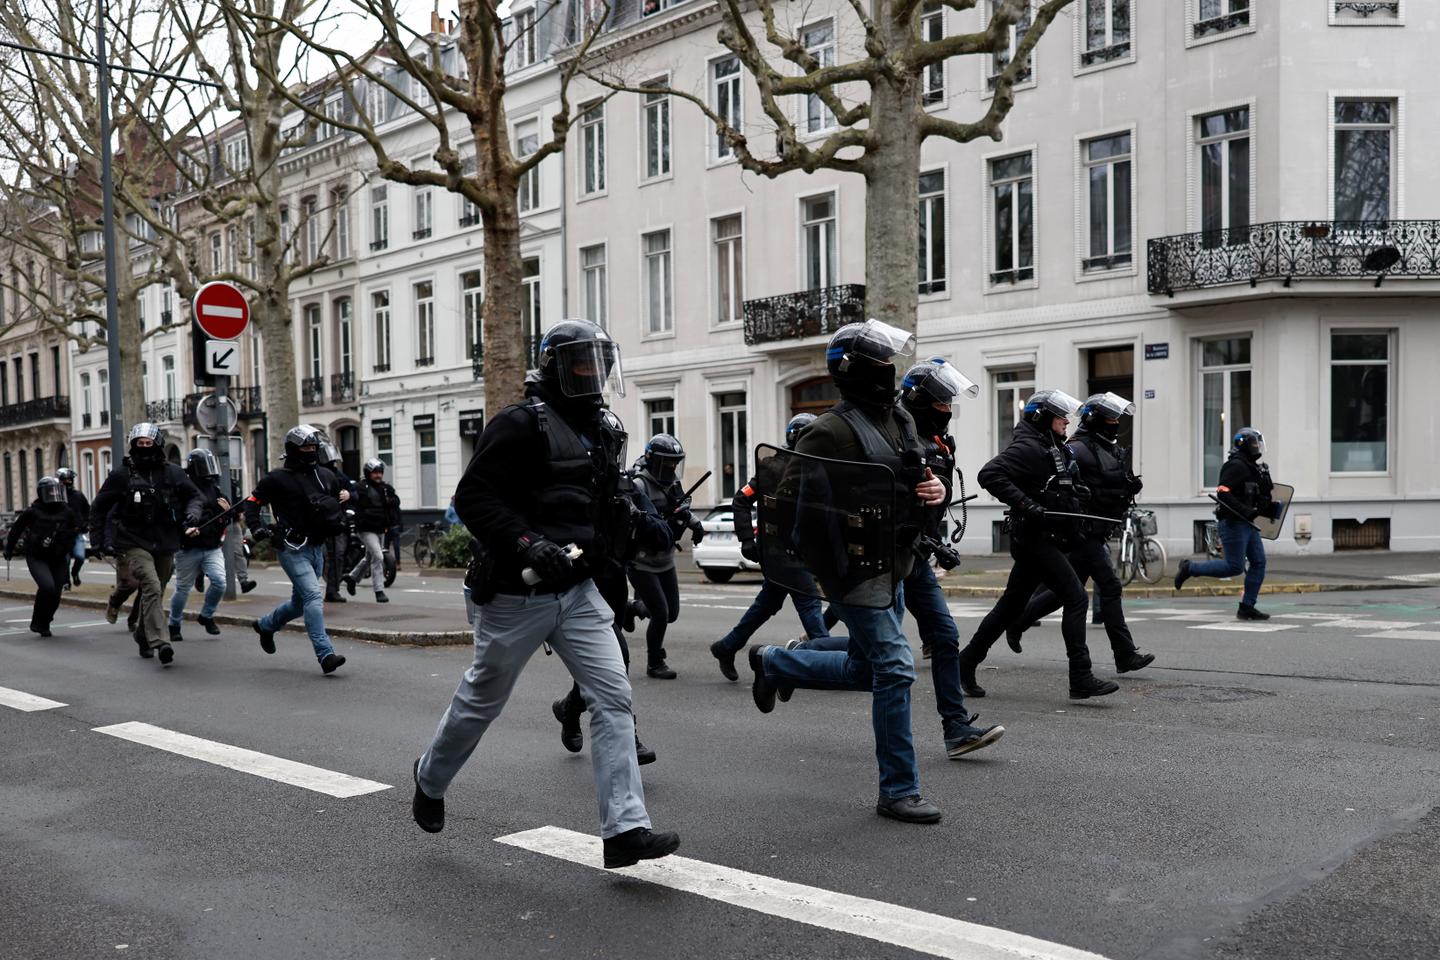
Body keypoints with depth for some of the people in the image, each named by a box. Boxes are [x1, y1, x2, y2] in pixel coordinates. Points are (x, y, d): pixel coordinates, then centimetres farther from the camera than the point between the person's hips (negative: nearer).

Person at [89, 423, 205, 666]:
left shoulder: (172, 473, 3)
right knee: (152, 587, -23)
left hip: (165, 544, 4)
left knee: (155, 593, 15)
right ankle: (159, 643, -31)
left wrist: (191, 517, -7)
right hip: (134, 543, -4)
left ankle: (143, 637, 38)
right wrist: (98, 541, 5)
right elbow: (98, 508, 8)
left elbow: (196, 497, 13)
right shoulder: (121, 474, -1)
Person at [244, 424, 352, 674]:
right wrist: (257, 527, -8)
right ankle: (325, 655, -24)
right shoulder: (277, 478, -3)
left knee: (300, 601, 19)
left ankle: (265, 625, 47)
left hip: (317, 548, 7)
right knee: (314, 596, -20)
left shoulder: (325, 476, 11)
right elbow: (252, 501, 4)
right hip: (292, 549, -7)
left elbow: (342, 497, 27)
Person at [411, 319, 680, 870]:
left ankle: (625, 829, -7)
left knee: (613, 697, -7)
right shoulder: (522, 425, -12)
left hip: (579, 592, 6)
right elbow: (473, 497, -19)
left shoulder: (601, 433, 13)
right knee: (481, 701, 12)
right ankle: (430, 779, 40)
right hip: (519, 594, -6)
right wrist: (527, 544, -28)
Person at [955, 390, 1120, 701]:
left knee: (1011, 605, 14)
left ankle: (967, 663, 21)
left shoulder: (1053, 448, 18)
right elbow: (989, 474, -26)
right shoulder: (1028, 447, -14)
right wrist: (1026, 505, -29)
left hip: (1043, 539, 10)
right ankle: (1081, 680, -10)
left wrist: (1074, 495, 15)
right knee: (1076, 598, -11)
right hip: (1035, 538, -10)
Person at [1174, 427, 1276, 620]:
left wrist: (1270, 507, 12)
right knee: (1234, 566, -9)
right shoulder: (1236, 465, -13)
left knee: (1258, 563, 3)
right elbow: (1223, 493, -24)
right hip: (1233, 523, -10)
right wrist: (1246, 511, -28)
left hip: (1247, 524, 10)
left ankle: (1247, 608, 7)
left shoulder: (1253, 468, 18)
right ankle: (1189, 568, 6)